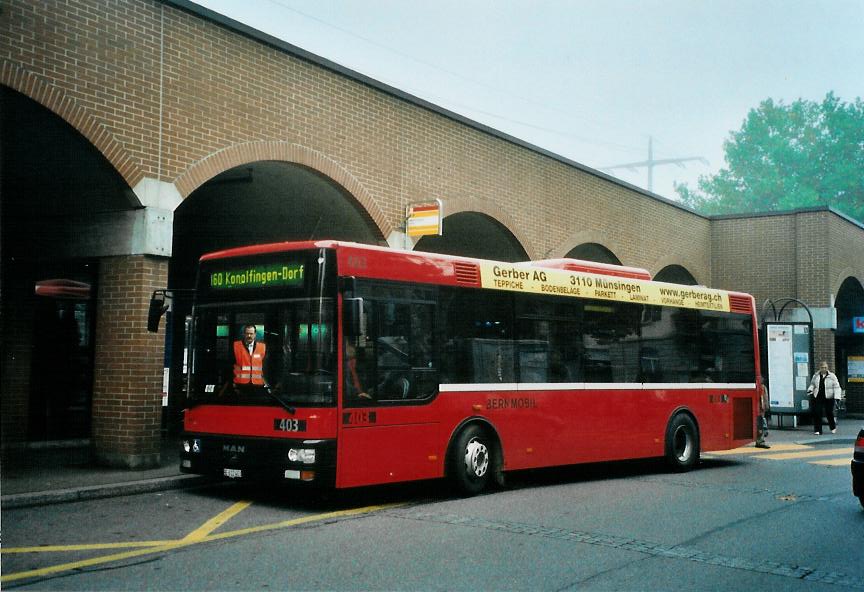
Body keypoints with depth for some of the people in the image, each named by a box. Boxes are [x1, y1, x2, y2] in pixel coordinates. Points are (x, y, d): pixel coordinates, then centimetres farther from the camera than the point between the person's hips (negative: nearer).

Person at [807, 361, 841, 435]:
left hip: (828, 398, -2)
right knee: (817, 413, -5)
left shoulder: (832, 376, -3)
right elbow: (812, 384, 21)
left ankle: (833, 427, 32)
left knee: (829, 413, 5)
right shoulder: (816, 376, 7)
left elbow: (836, 387, -4)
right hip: (818, 398, 2)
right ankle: (817, 430, 2)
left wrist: (837, 397, -13)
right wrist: (810, 389, 0)